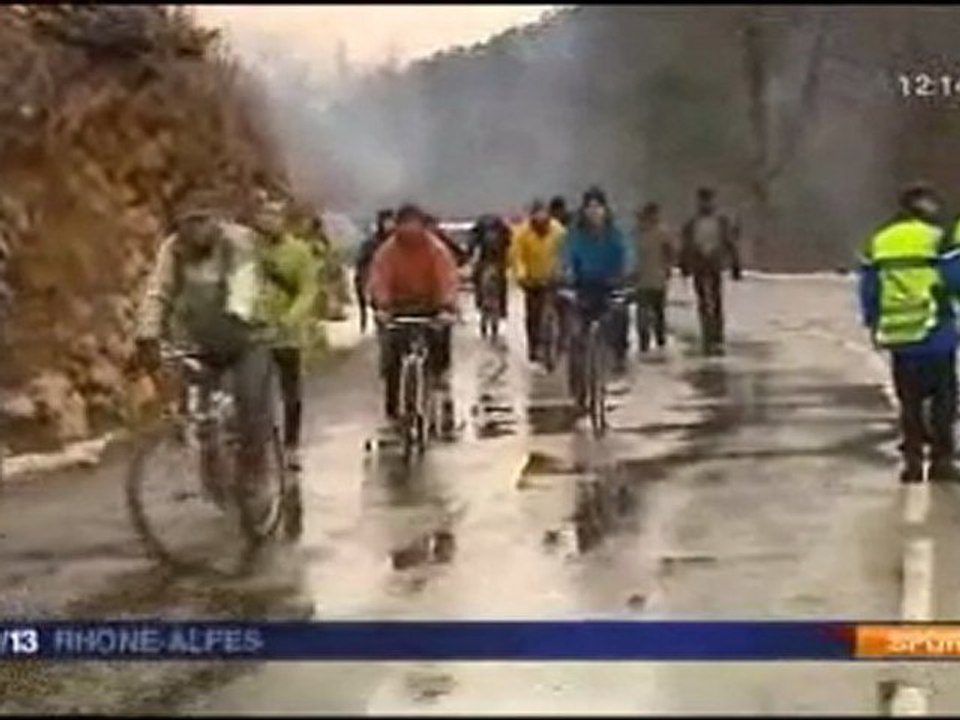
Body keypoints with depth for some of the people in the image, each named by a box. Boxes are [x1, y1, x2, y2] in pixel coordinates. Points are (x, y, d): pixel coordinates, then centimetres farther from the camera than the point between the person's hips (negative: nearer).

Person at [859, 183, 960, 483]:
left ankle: (912, 460, 11)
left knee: (909, 401, 12)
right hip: (936, 337, -4)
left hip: (899, 340, 4)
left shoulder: (877, 243, 8)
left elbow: (868, 294, 10)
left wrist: (875, 326, 20)